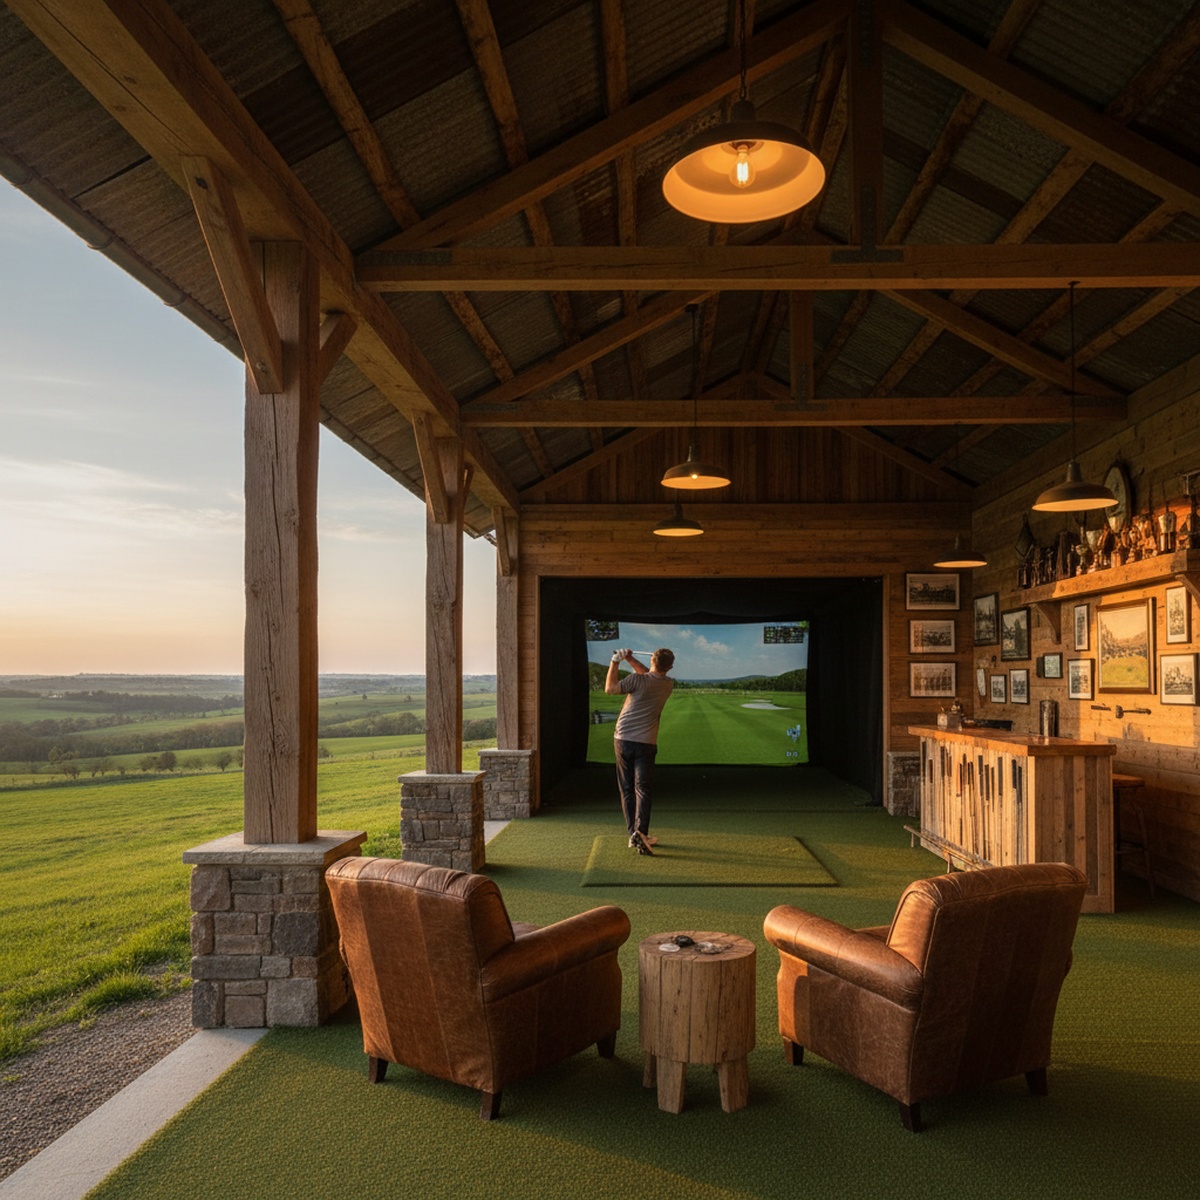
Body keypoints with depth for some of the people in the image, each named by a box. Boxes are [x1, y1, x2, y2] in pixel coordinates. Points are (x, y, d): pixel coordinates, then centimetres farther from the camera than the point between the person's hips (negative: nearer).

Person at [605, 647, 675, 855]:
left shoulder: (637, 680, -11)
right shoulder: (668, 685, 4)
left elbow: (610, 688, -5)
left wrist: (615, 662, 2)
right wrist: (630, 659, 15)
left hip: (623, 739, -1)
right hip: (646, 743, 1)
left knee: (626, 789, 9)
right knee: (642, 789, -2)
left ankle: (633, 834, 11)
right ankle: (640, 831, -21)